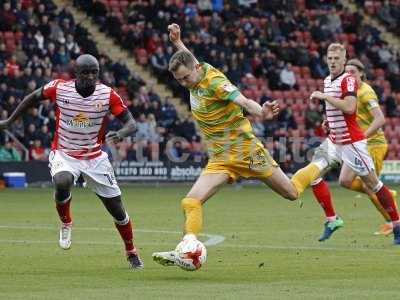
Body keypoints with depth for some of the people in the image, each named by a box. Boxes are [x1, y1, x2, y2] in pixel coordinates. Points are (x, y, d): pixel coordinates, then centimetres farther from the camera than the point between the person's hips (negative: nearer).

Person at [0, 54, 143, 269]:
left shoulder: (107, 94, -13)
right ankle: (65, 224, -5)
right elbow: (33, 98, 5)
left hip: (95, 157, 1)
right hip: (63, 154, -1)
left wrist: (120, 134, -36)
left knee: (117, 210, 2)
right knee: (62, 182, -36)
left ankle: (131, 252, 26)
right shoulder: (59, 88, -13)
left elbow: (131, 123, -13)